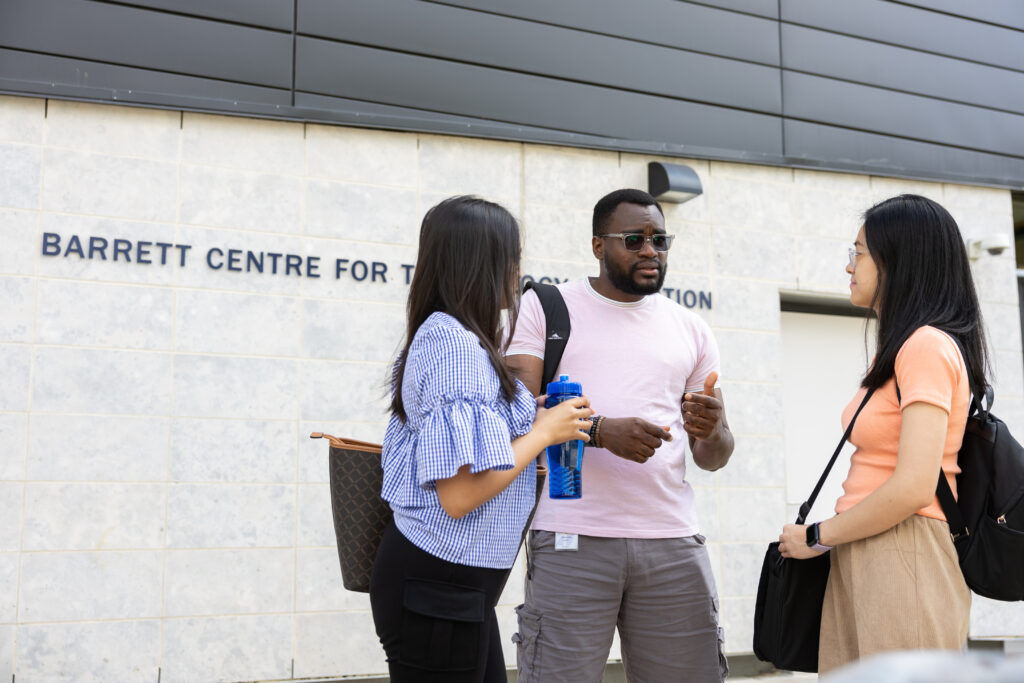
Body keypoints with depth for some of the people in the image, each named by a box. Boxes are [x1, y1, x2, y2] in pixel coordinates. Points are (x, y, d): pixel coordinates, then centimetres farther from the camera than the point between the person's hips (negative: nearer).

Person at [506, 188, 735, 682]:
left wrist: (712, 430, -8)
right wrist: (601, 430, -20)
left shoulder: (690, 329, 17)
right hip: (573, 542, -3)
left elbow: (713, 457, 16)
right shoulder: (545, 308, 7)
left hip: (673, 541, 3)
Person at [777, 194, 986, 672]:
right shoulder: (902, 347, 20)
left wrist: (817, 536, -9)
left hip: (903, 562, -9)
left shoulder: (928, 346, -11)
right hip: (863, 566, 9)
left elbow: (914, 488, -20)